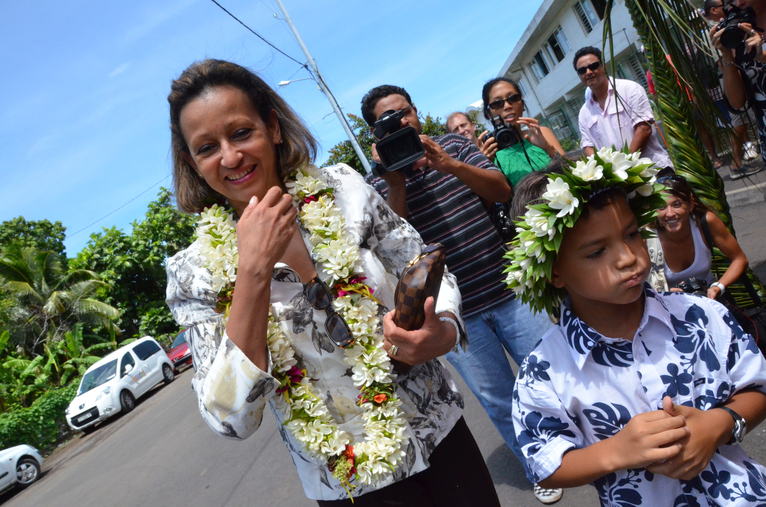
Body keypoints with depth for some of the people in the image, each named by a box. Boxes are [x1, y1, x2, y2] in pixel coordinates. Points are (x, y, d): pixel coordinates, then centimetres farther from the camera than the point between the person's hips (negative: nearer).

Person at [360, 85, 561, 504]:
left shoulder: (453, 145, 3)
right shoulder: (378, 184, -2)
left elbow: (502, 190, -8)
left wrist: (450, 165, -22)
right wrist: (395, 183, -23)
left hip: (509, 291, 1)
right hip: (456, 314, -1)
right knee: (498, 400, 14)